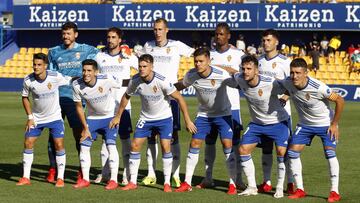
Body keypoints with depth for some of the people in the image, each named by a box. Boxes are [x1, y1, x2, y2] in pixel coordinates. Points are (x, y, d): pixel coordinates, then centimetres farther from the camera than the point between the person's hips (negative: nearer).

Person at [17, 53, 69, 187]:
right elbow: (25, 97, 1)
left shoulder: (56, 77, -21)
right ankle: (26, 178, 8)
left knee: (59, 145, -9)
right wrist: (30, 117, -2)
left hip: (55, 117, -2)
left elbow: (68, 82, 1)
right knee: (28, 143, -1)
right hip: (36, 118, 2)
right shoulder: (28, 80, -15)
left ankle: (60, 178, 2)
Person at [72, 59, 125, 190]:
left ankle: (113, 180, -6)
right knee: (84, 146, -2)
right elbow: (79, 107, -4)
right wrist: (85, 128, -3)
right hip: (92, 118, 3)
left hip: (110, 116, -3)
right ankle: (85, 180, 11)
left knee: (111, 145, -15)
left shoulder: (107, 80, -28)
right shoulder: (77, 85, -18)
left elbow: (123, 84, -8)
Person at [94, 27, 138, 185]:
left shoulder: (128, 57, 0)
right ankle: (105, 173, 10)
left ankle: (127, 174, 1)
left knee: (125, 138, -2)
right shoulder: (100, 57, 7)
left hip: (122, 104, -2)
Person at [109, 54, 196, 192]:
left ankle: (167, 183, -1)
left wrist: (187, 120, -17)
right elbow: (126, 97, 6)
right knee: (135, 145, -4)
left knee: (165, 147, -12)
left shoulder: (162, 81, -26)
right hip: (145, 118, 3)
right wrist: (118, 116, 12)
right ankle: (132, 182, 5)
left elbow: (179, 98, -18)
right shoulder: (135, 81, -14)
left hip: (164, 118, -3)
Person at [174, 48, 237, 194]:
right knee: (194, 145, 0)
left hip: (223, 114, -3)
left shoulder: (221, 75, -25)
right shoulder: (191, 75, -14)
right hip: (203, 114, 3)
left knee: (228, 146, -11)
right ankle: (187, 183, 8)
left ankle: (233, 184, -3)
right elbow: (181, 86, 5)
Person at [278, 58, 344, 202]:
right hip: (305, 124, 5)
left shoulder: (318, 87, -33)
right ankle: (300, 190, 5)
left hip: (326, 124, -5)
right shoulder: (287, 83, -19)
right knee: (292, 152, -5)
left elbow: (339, 100, -20)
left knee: (330, 153, -17)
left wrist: (334, 124, -16)